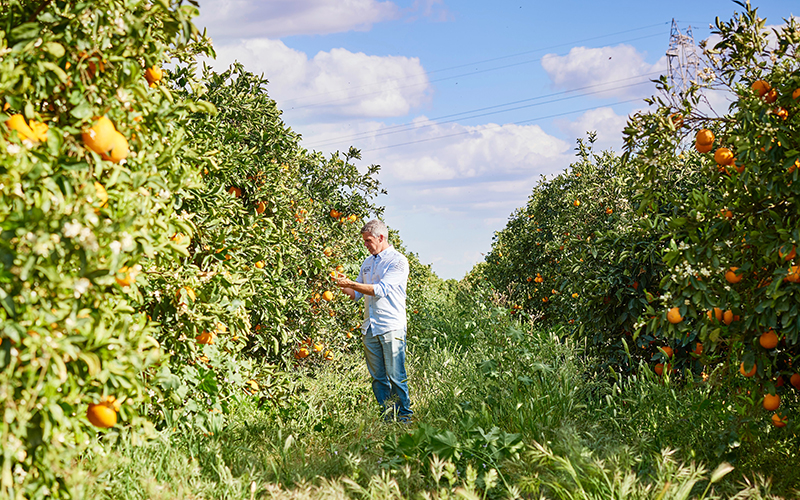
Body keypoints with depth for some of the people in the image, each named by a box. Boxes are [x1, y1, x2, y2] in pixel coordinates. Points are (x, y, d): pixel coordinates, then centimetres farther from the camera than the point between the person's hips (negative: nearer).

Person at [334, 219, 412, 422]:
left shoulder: (398, 261, -5)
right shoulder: (367, 262, 18)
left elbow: (381, 290, -16)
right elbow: (358, 294, 22)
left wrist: (351, 284, -17)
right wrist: (344, 286, 2)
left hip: (391, 327, -7)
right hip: (370, 328, 7)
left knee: (396, 376, -7)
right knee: (378, 377, 6)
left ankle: (405, 418, 1)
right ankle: (388, 417, 13)